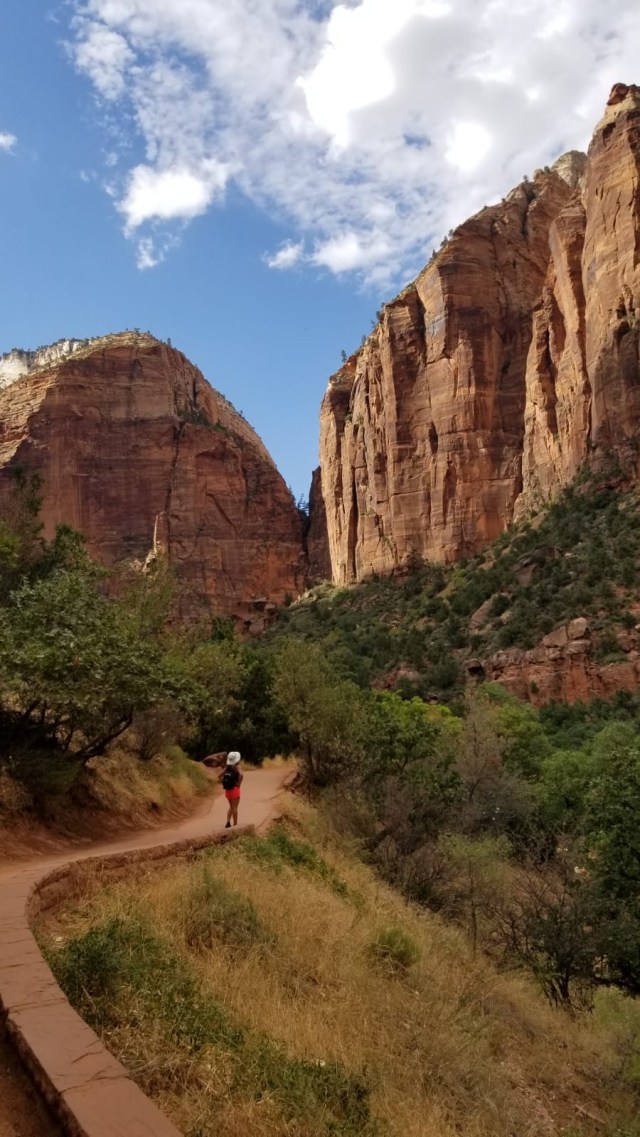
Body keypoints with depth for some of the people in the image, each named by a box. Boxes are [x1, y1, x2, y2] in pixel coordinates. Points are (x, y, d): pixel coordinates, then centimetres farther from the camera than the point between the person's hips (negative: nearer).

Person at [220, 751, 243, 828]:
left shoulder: (227, 767, 7)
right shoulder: (237, 767, -11)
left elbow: (220, 777, 8)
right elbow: (241, 775, -29)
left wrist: (224, 783, 8)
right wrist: (239, 784, -18)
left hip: (227, 789, 5)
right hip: (235, 789, -5)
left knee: (231, 806, 20)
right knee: (235, 807, 4)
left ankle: (228, 822, 7)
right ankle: (235, 824, 9)